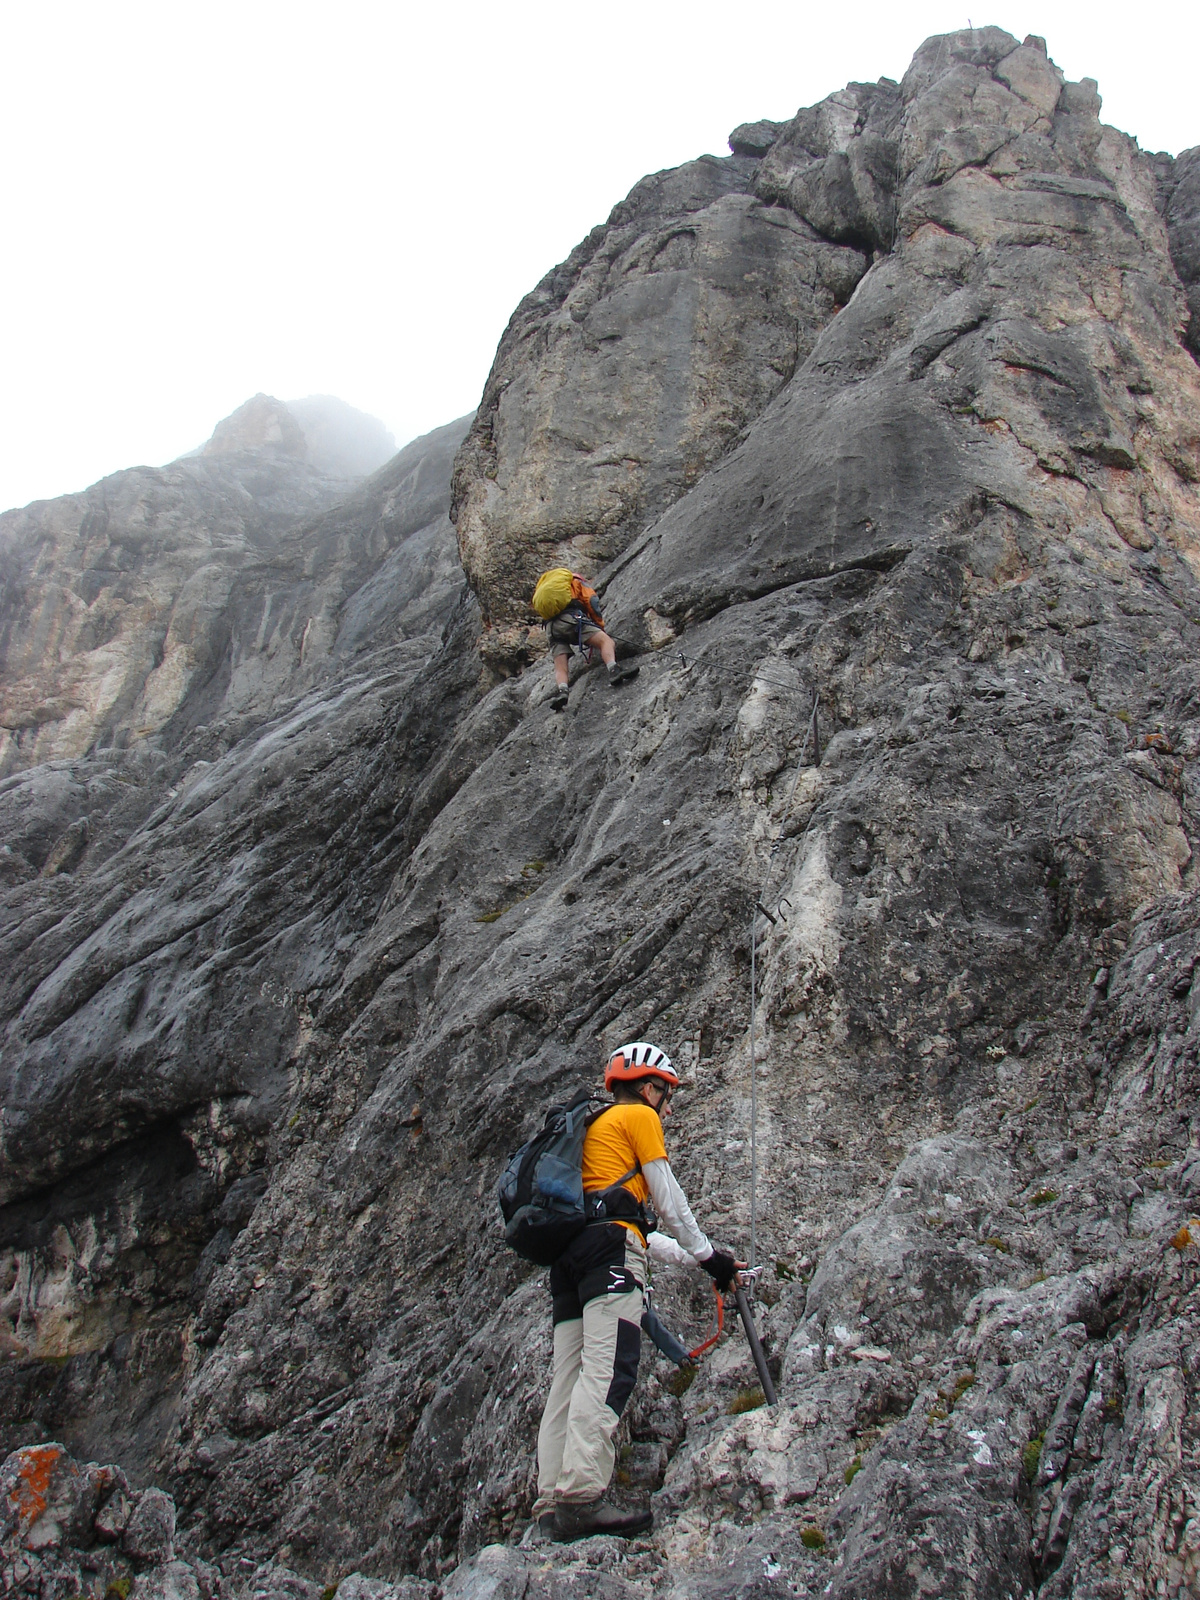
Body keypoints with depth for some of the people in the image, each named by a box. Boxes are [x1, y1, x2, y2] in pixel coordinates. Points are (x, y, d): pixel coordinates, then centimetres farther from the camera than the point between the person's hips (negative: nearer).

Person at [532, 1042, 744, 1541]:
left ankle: (554, 1506, -8)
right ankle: (583, 1496, -30)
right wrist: (707, 1254, 15)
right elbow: (668, 1200, 4)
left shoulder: (595, 1127, 36)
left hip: (568, 1251, 9)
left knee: (569, 1379, -1)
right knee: (607, 1371, -19)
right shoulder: (638, 1116, 11)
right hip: (610, 1248, -9)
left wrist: (695, 1258, 36)